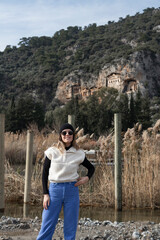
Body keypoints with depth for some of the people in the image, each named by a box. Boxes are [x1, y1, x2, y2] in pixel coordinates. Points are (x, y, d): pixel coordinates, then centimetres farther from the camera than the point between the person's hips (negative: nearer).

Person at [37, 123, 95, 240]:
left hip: (72, 190, 2)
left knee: (71, 229, 6)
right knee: (47, 227, -1)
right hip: (54, 189, -1)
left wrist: (87, 178, -1)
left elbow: (91, 168, 19)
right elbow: (45, 173, 3)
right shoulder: (52, 151, -1)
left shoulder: (79, 154, 3)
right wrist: (45, 194, -3)